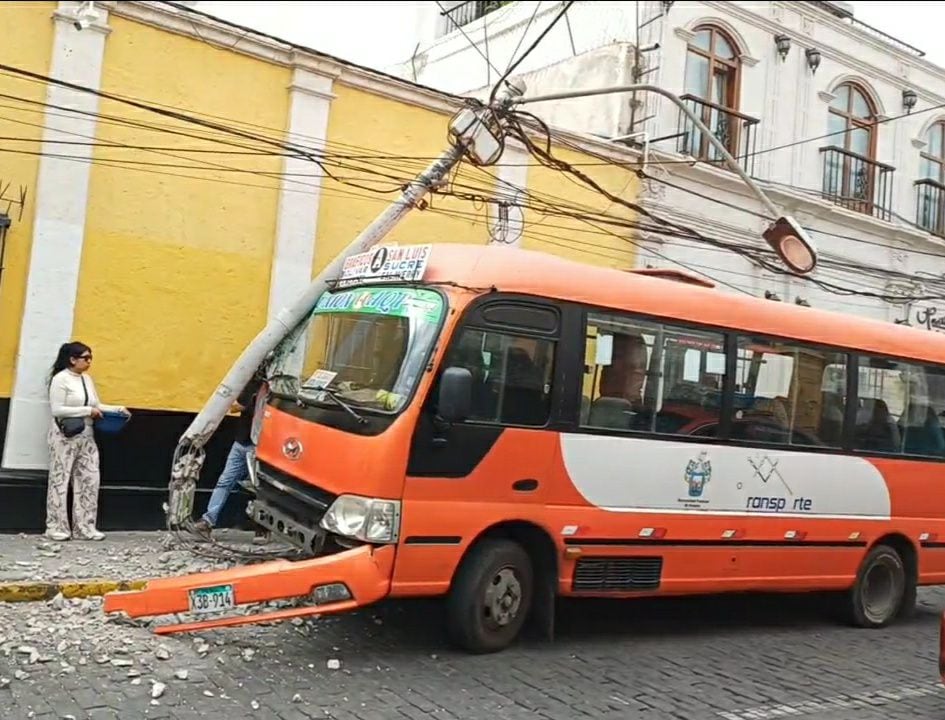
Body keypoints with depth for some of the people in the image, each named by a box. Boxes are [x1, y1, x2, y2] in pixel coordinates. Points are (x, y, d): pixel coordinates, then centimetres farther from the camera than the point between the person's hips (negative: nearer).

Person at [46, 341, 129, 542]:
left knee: (89, 479, 3)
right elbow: (57, 410, -17)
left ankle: (85, 527, 8)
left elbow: (96, 405, 15)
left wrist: (118, 410, 2)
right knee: (60, 480, 0)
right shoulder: (60, 379, -10)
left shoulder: (87, 379, 11)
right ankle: (56, 527, 8)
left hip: (86, 436, 7)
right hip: (65, 436, -7)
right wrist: (87, 411, -18)